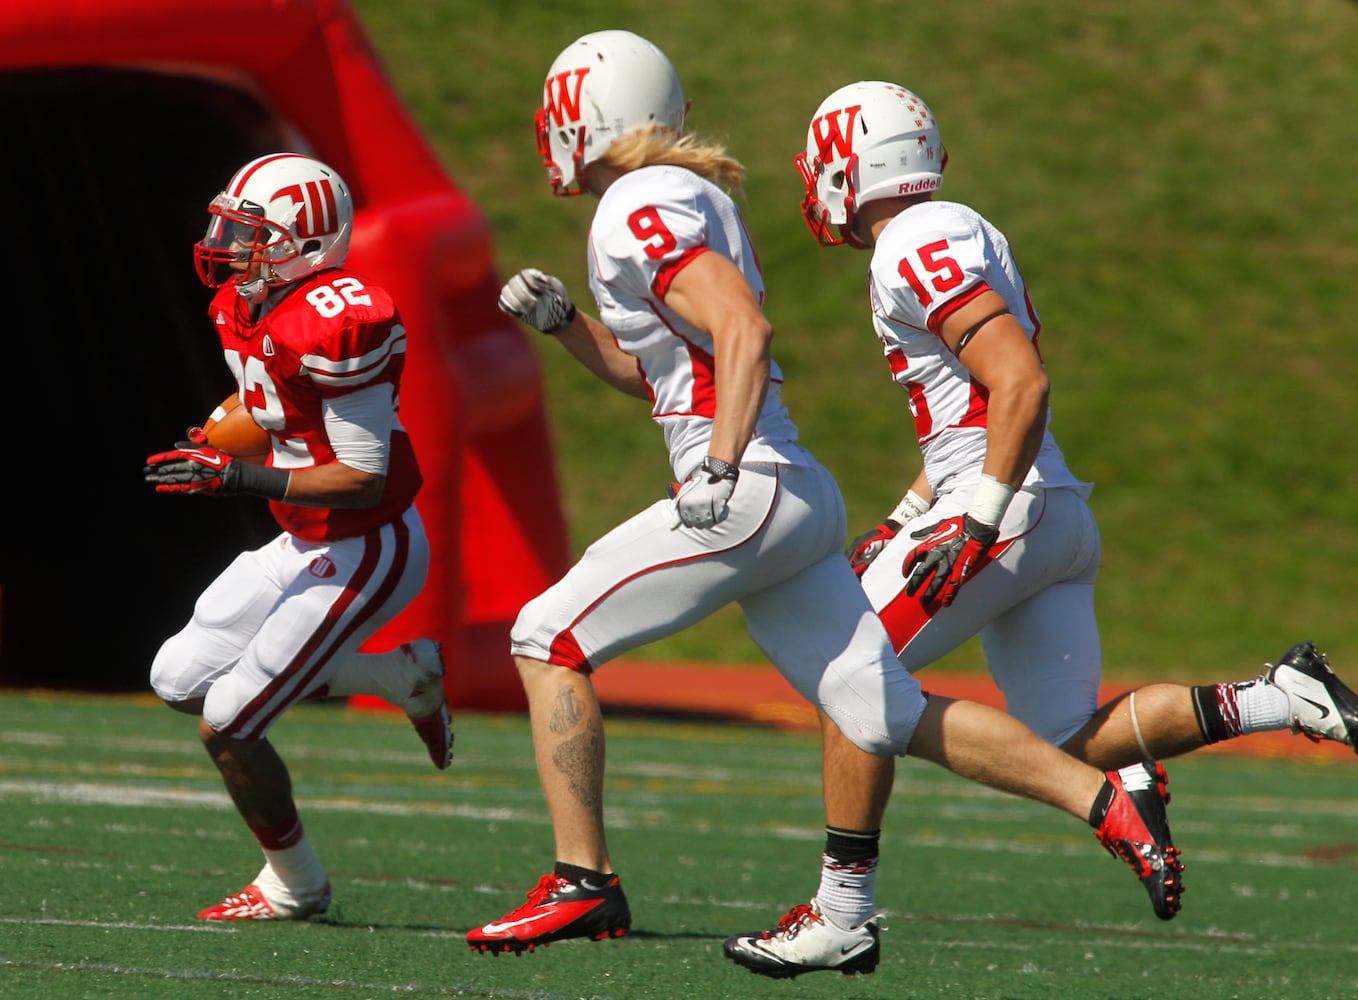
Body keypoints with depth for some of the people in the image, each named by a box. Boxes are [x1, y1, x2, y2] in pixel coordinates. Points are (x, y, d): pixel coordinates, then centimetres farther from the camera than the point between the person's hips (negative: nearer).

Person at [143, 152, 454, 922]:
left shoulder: (336, 323, -26)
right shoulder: (242, 309, 3)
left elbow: (364, 478, -25)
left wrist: (237, 477, -29)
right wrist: (217, 445, -1)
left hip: (364, 555, -10)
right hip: (303, 544, 10)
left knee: (228, 726, -8)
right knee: (181, 680, 12)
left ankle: (295, 886, 17)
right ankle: (404, 678, 19)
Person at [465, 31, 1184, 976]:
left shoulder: (639, 212, -9)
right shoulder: (690, 198, 21)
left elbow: (743, 328, -23)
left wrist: (720, 468, -29)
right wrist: (562, 320, 21)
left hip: (751, 494, -9)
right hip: (801, 499, 9)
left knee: (550, 638, -1)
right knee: (886, 713, 7)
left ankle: (582, 881, -2)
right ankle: (1107, 799, 1)